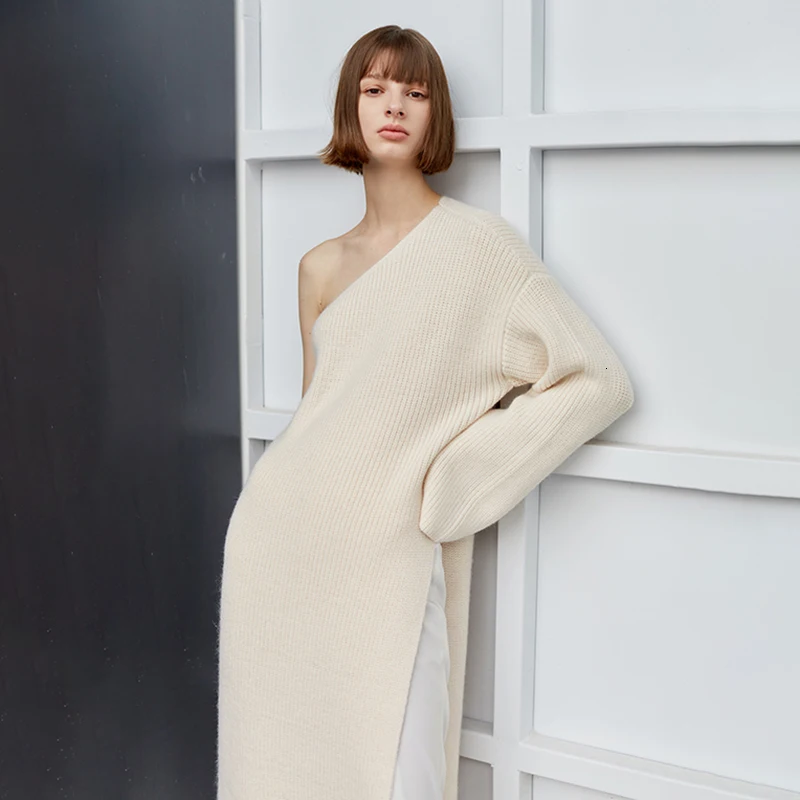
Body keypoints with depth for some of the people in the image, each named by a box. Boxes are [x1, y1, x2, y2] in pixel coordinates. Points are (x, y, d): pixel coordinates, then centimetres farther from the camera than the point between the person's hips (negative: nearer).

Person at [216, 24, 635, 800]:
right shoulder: (319, 266, 10)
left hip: (386, 561, -4)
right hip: (284, 547, 4)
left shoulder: (477, 242, -4)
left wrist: (452, 474, -9)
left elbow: (599, 381, -8)